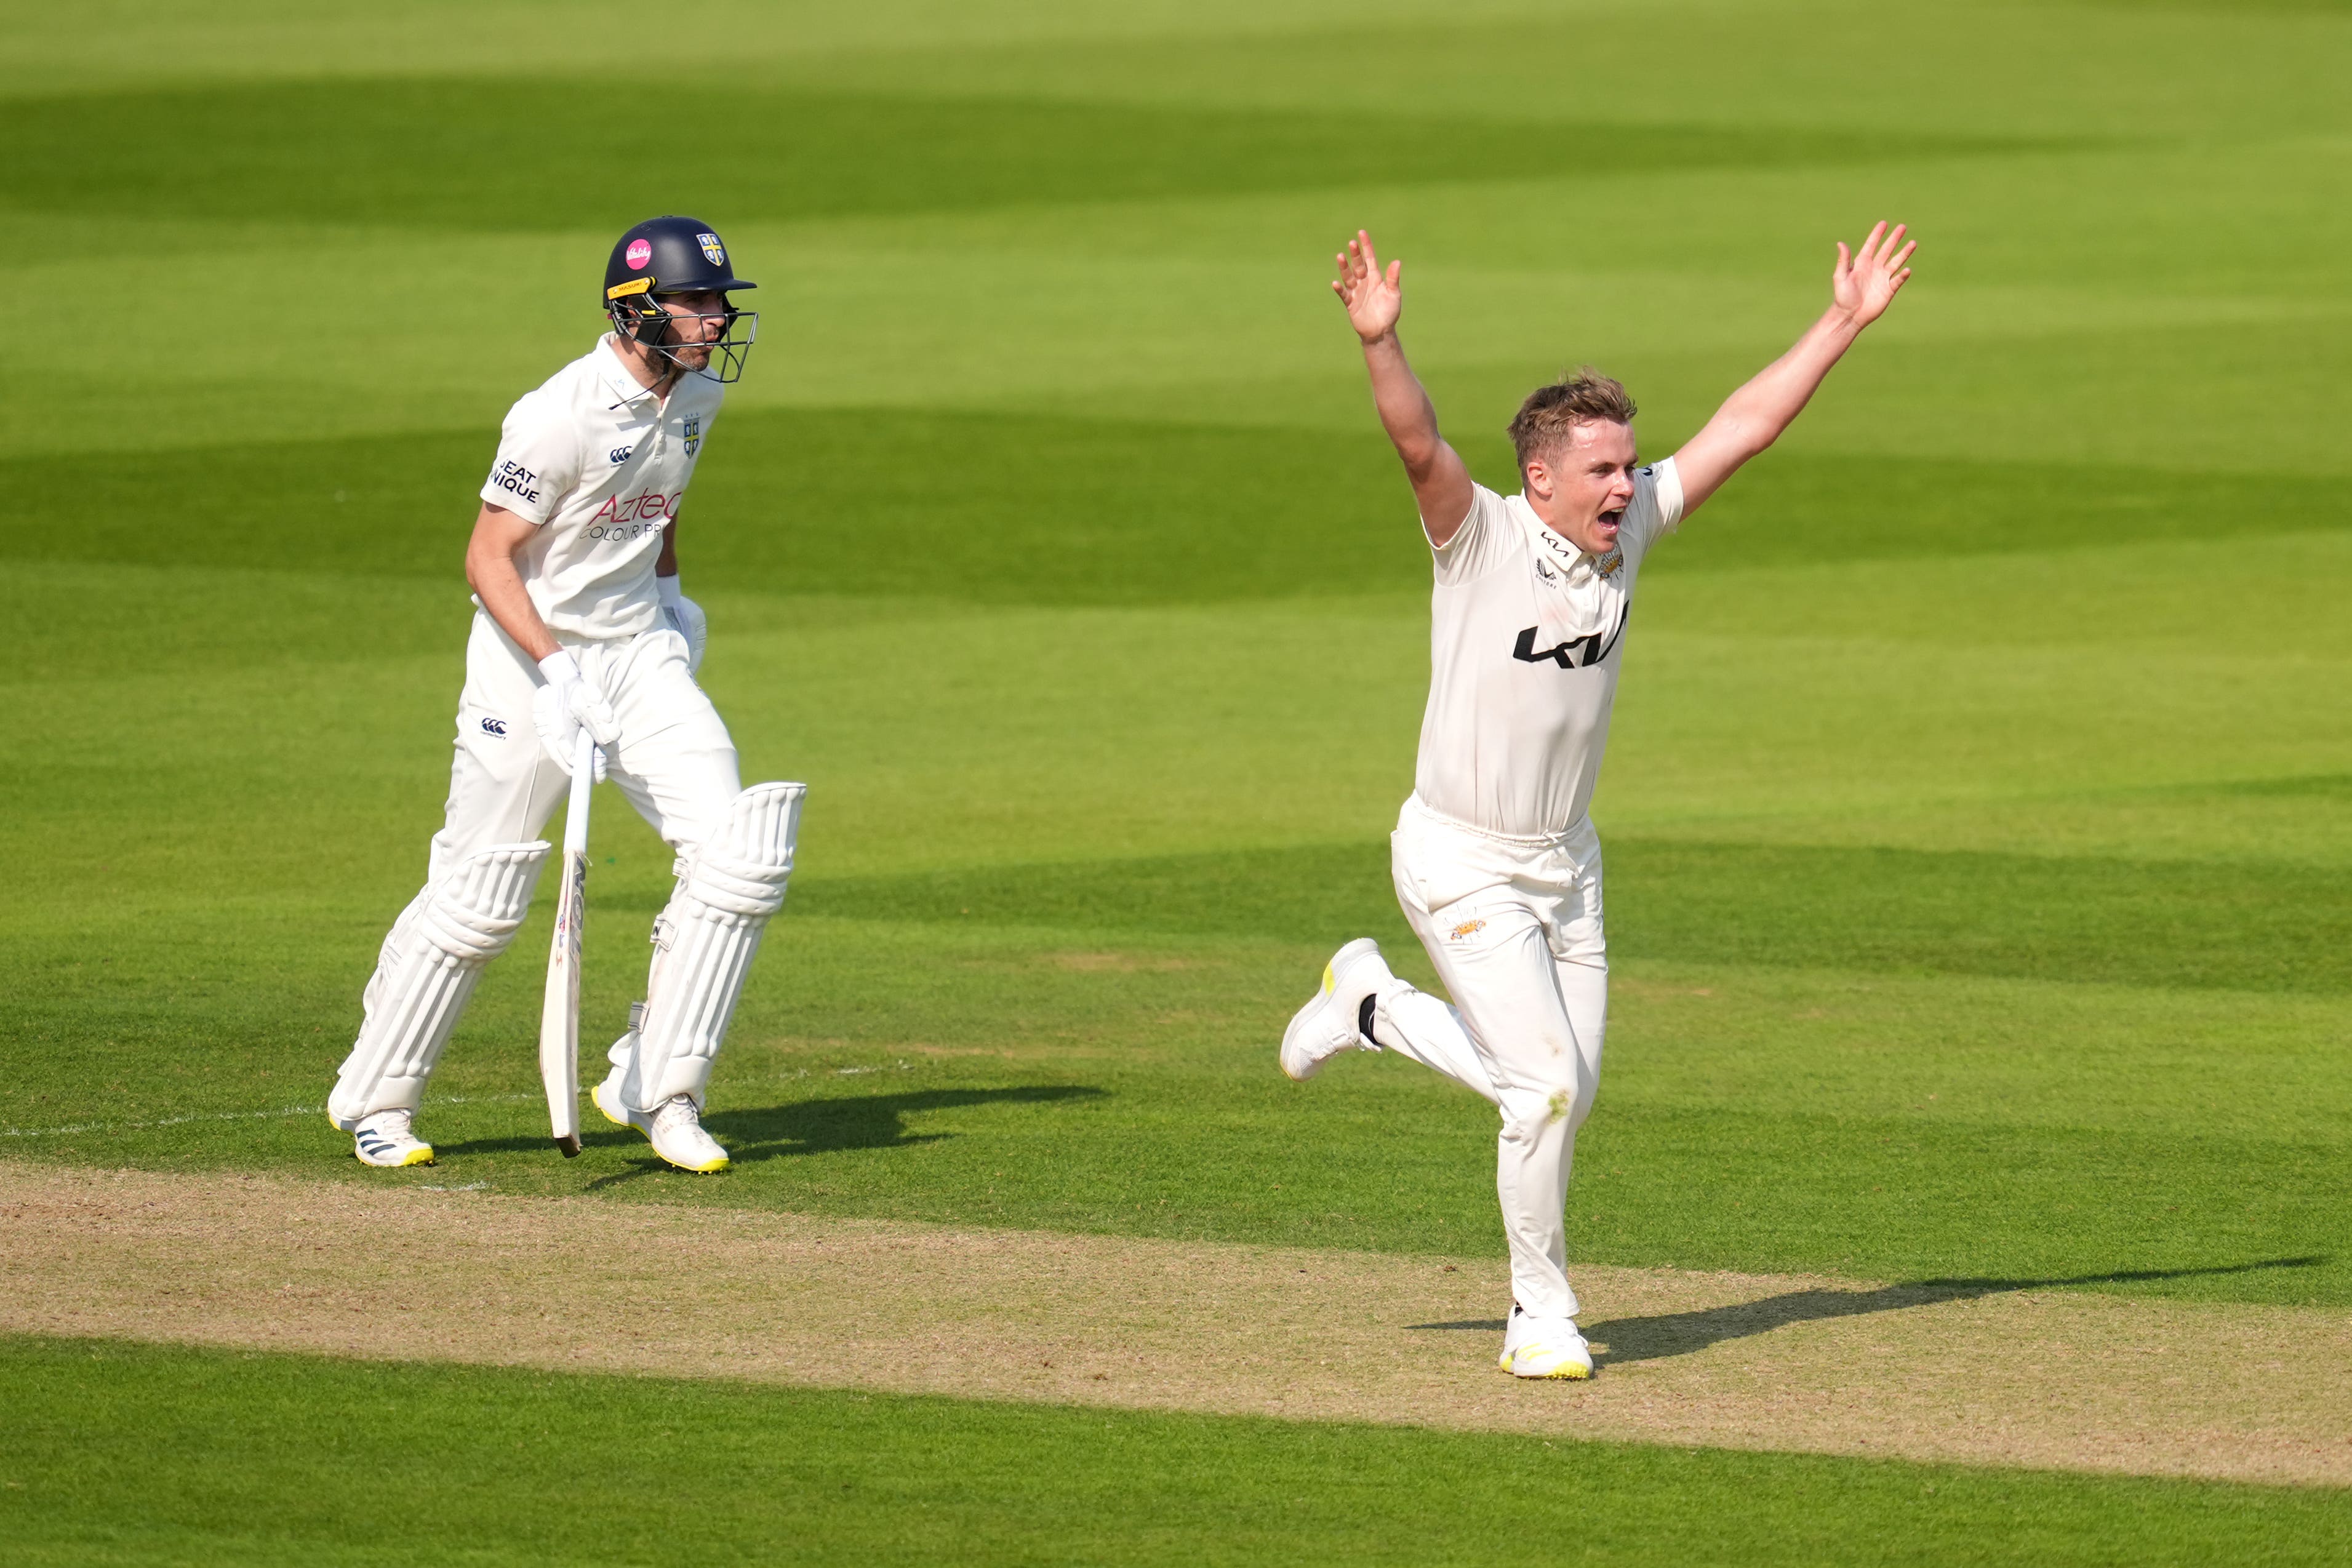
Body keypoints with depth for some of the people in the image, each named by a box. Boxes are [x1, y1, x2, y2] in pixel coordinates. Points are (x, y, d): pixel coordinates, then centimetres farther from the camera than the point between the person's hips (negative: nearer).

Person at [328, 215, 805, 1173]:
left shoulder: (696, 394, 2)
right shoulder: (562, 416, -22)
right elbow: (489, 560, -21)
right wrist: (556, 667, -30)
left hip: (640, 653, 7)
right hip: (531, 650, -7)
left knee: (739, 853, -10)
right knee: (480, 896, -1)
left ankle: (656, 1091, -1)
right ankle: (375, 1099, 18)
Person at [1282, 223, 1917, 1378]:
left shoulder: (1629, 530, -2)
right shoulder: (1480, 537, -19)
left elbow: (1744, 426, 1)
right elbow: (1417, 442, -37)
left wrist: (1847, 321, -2)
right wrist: (1378, 340, -56)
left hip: (1565, 866, 7)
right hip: (1462, 865, -7)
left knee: (1557, 1089, 13)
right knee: (1546, 1087, -12)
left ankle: (1370, 1004, 36)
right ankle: (1541, 1313, 6)